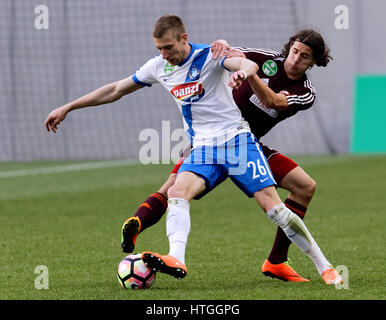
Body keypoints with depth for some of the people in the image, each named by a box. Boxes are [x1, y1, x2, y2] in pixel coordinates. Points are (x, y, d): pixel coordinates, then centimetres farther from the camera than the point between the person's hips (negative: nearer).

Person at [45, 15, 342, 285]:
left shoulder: (209, 56, -10)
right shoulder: (159, 67, 6)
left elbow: (250, 65, -29)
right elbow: (115, 90, 16)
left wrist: (241, 71, -55)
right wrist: (67, 108, 16)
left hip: (237, 140, -5)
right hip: (203, 149, 5)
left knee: (272, 205, -14)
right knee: (177, 192, -24)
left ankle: (323, 266, -3)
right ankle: (176, 260, -43)